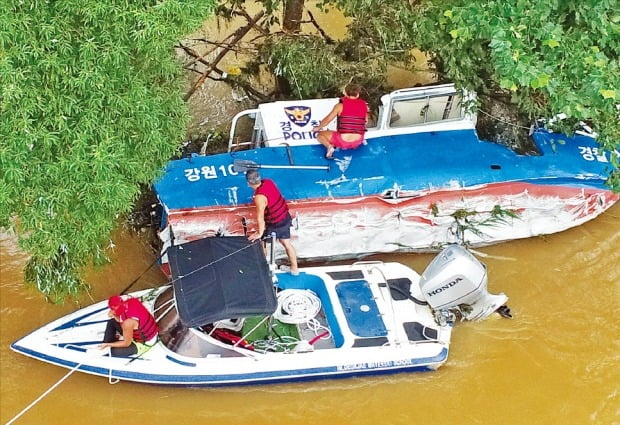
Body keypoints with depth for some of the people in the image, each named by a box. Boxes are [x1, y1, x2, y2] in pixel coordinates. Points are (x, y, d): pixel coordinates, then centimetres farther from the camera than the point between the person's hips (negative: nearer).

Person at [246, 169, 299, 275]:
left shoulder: (259, 197, -32)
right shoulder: (268, 182, -9)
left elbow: (260, 217, -25)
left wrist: (260, 233, -13)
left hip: (275, 224, -8)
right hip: (286, 217, 8)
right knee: (286, 243, 22)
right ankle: (294, 268, 35)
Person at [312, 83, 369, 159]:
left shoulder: (340, 105, -6)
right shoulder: (364, 106, 2)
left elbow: (327, 120, 3)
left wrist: (318, 127, 22)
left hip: (343, 141, -4)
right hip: (358, 142, 4)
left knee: (320, 135, 15)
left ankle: (329, 146, -11)